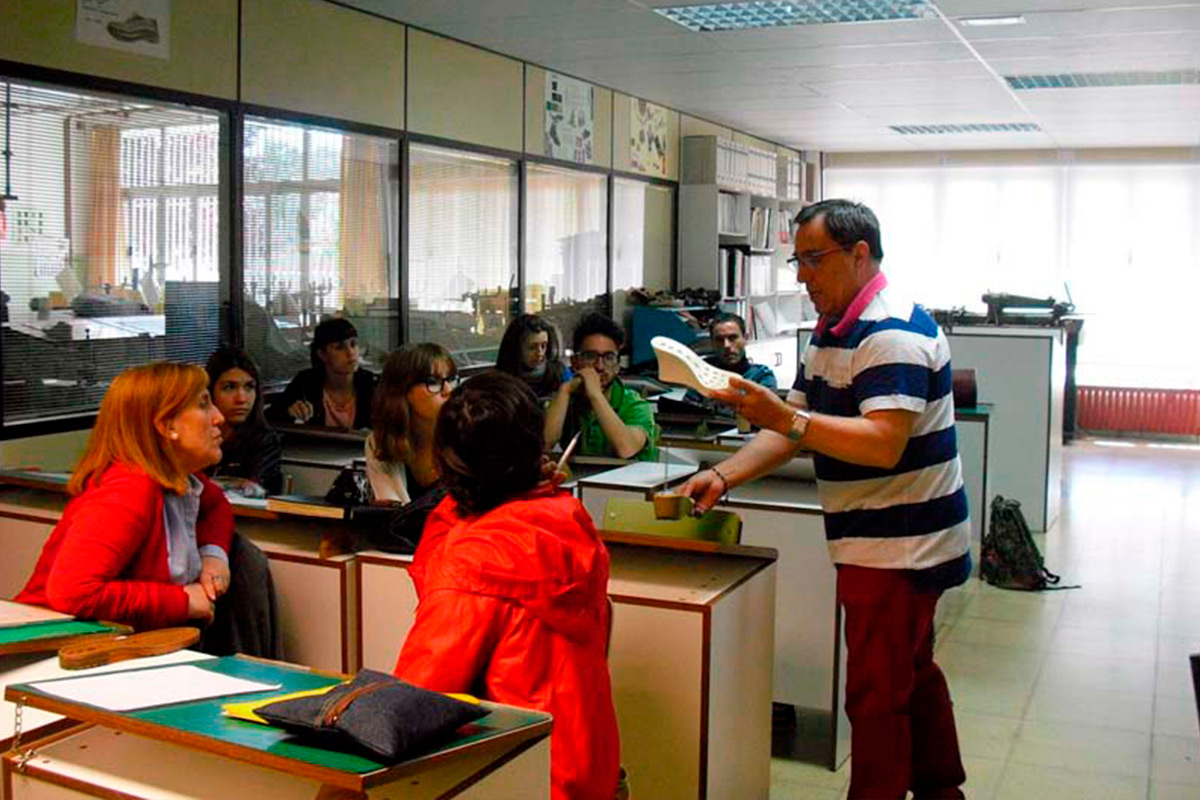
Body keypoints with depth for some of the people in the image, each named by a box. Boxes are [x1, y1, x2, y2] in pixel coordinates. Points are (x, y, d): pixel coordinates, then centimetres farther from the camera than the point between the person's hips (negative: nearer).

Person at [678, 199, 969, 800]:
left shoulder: (893, 333, -19)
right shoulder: (830, 333, 13)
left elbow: (883, 442, -29)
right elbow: (794, 430, 9)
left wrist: (783, 417, -36)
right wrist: (724, 476, -4)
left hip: (899, 544, -10)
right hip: (889, 544, 11)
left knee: (876, 694, -5)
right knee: (912, 673, 23)